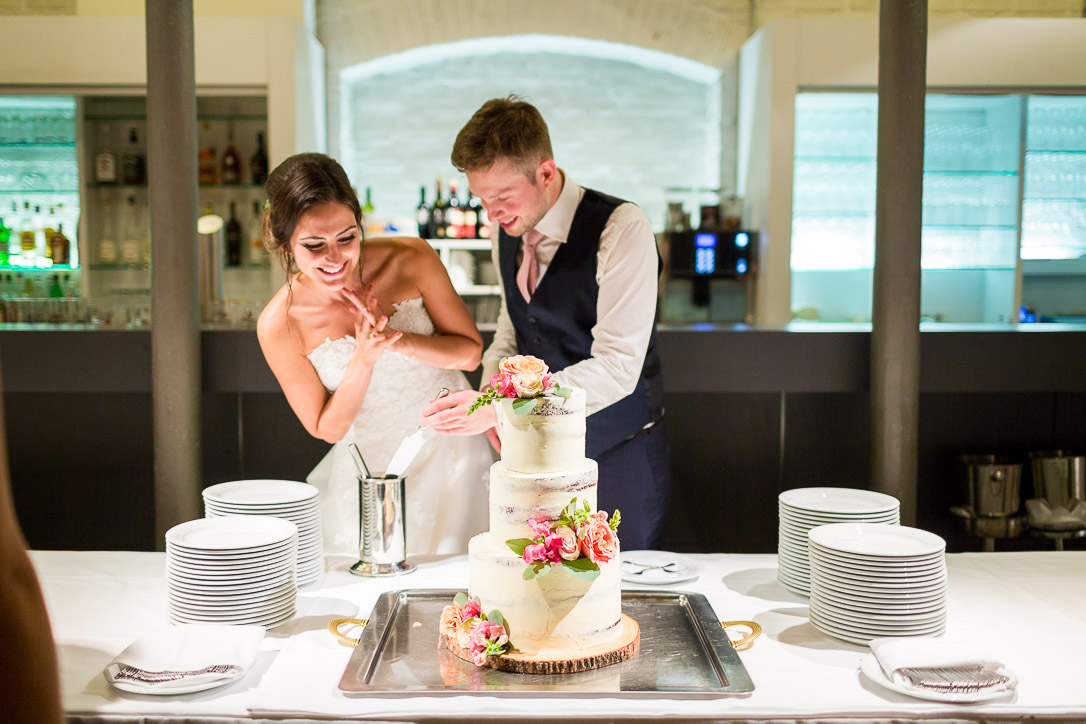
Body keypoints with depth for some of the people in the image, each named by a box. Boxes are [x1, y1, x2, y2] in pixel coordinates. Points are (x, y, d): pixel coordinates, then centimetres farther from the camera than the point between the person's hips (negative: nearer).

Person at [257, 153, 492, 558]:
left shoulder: (412, 260, -17)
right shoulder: (279, 326, -17)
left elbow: (470, 351, -7)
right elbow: (327, 429, -8)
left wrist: (398, 341, -25)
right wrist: (363, 359, -25)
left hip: (451, 449, 1)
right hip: (370, 473, 0)